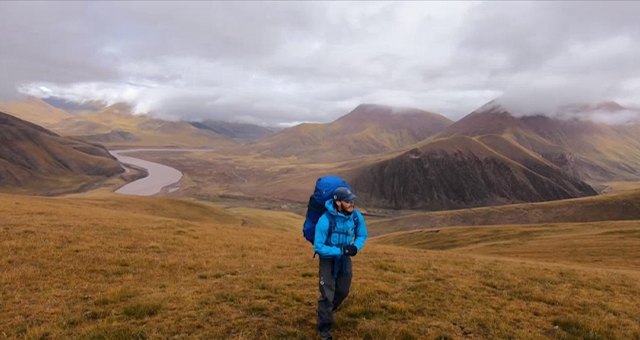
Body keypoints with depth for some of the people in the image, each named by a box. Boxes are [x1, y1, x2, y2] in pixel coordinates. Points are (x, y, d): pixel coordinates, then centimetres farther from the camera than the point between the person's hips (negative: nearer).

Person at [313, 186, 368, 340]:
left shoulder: (357, 217, -18)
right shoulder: (325, 220, -33)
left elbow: (362, 235, 0)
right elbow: (318, 247, -28)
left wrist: (356, 247, -20)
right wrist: (340, 251, -33)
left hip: (345, 257, 5)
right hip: (328, 258, -5)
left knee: (343, 291, 20)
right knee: (328, 295, -3)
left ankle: (326, 312, 48)